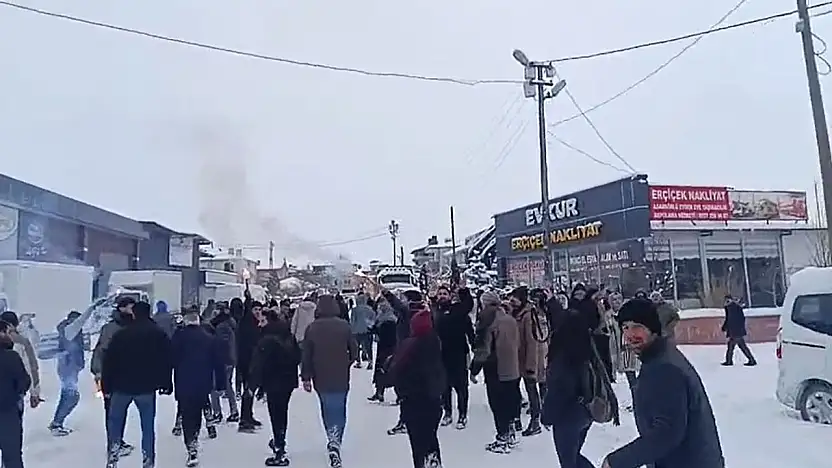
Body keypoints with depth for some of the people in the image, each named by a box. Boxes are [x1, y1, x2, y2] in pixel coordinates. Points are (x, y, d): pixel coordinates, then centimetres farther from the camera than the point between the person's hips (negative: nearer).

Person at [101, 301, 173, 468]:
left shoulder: (120, 334, -3)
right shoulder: (160, 334, -1)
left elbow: (109, 361, -2)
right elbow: (167, 361, 0)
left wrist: (106, 385, 5)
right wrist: (165, 384, 9)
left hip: (122, 386, 0)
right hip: (147, 388, 0)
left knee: (115, 421, 20)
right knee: (148, 426, 8)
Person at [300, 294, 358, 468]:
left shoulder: (312, 328, -5)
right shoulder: (344, 326, -8)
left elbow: (307, 355, -3)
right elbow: (354, 351, -3)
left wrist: (306, 377, 5)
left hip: (321, 378, 1)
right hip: (341, 378, -1)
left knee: (327, 409, 18)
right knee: (339, 409, 6)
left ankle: (333, 440, 23)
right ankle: (335, 442, -11)